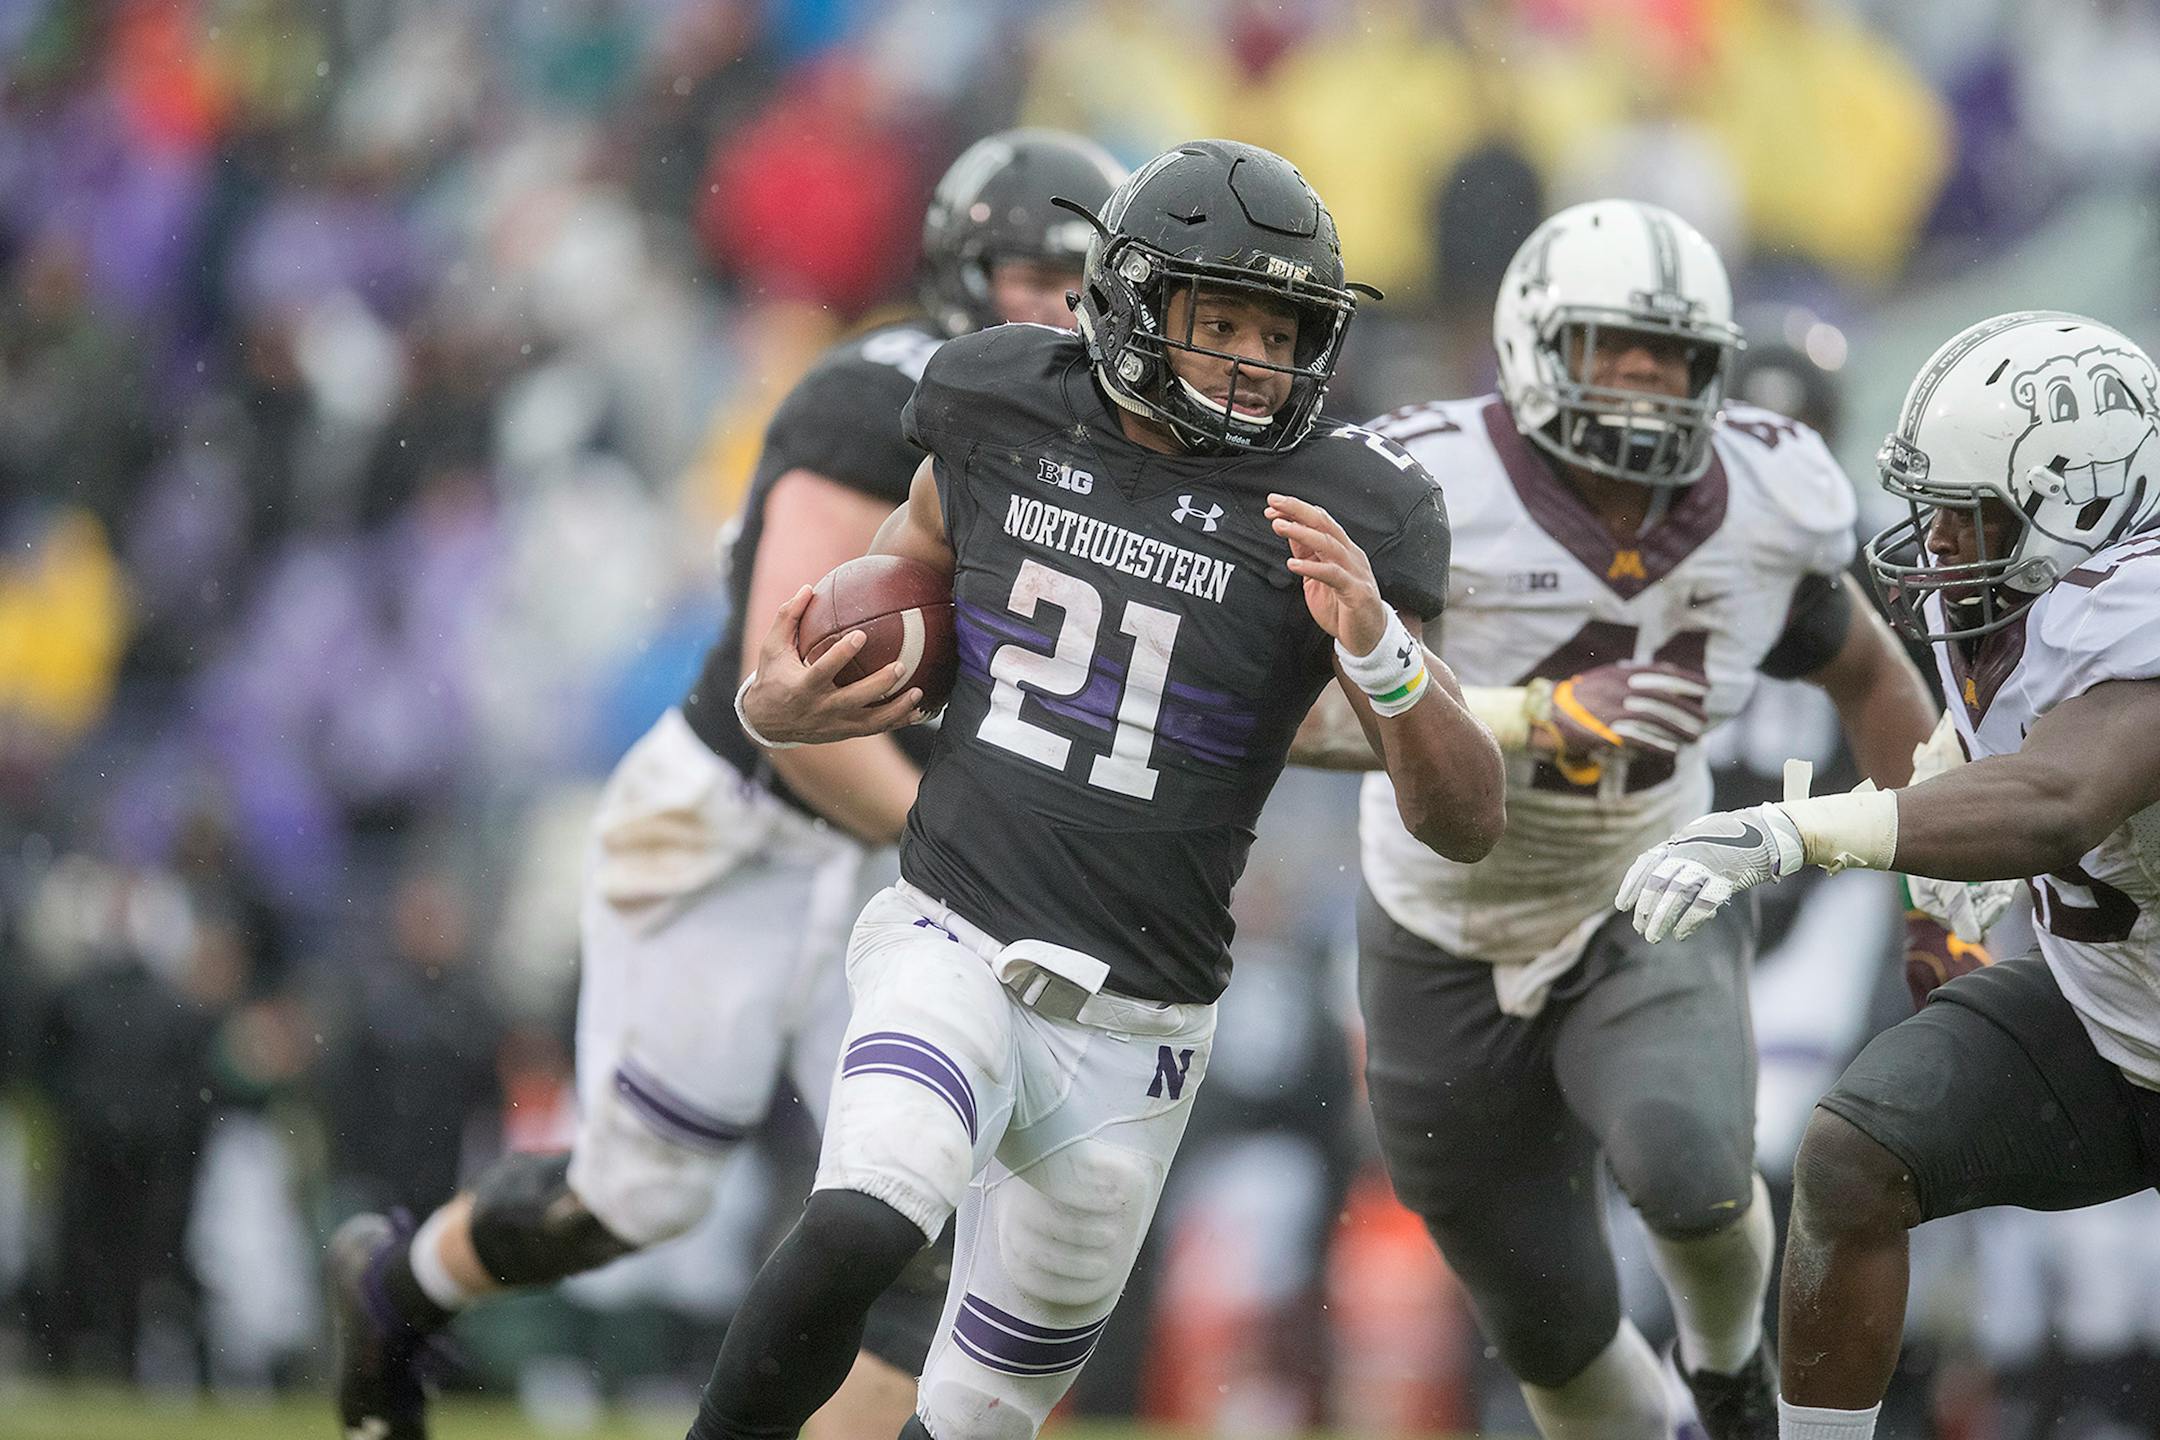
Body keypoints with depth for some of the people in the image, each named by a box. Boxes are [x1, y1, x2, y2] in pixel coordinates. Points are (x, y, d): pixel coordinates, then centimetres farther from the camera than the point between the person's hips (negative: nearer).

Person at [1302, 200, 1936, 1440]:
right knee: (1556, 1332, 8)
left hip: (1651, 921, 1)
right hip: (1454, 954, -1)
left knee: (1691, 1164, -30)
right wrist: (1539, 718, -45)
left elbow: (1868, 674, 8)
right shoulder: (1429, 493, -25)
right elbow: (1302, 708, -35)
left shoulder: (1763, 509, -12)